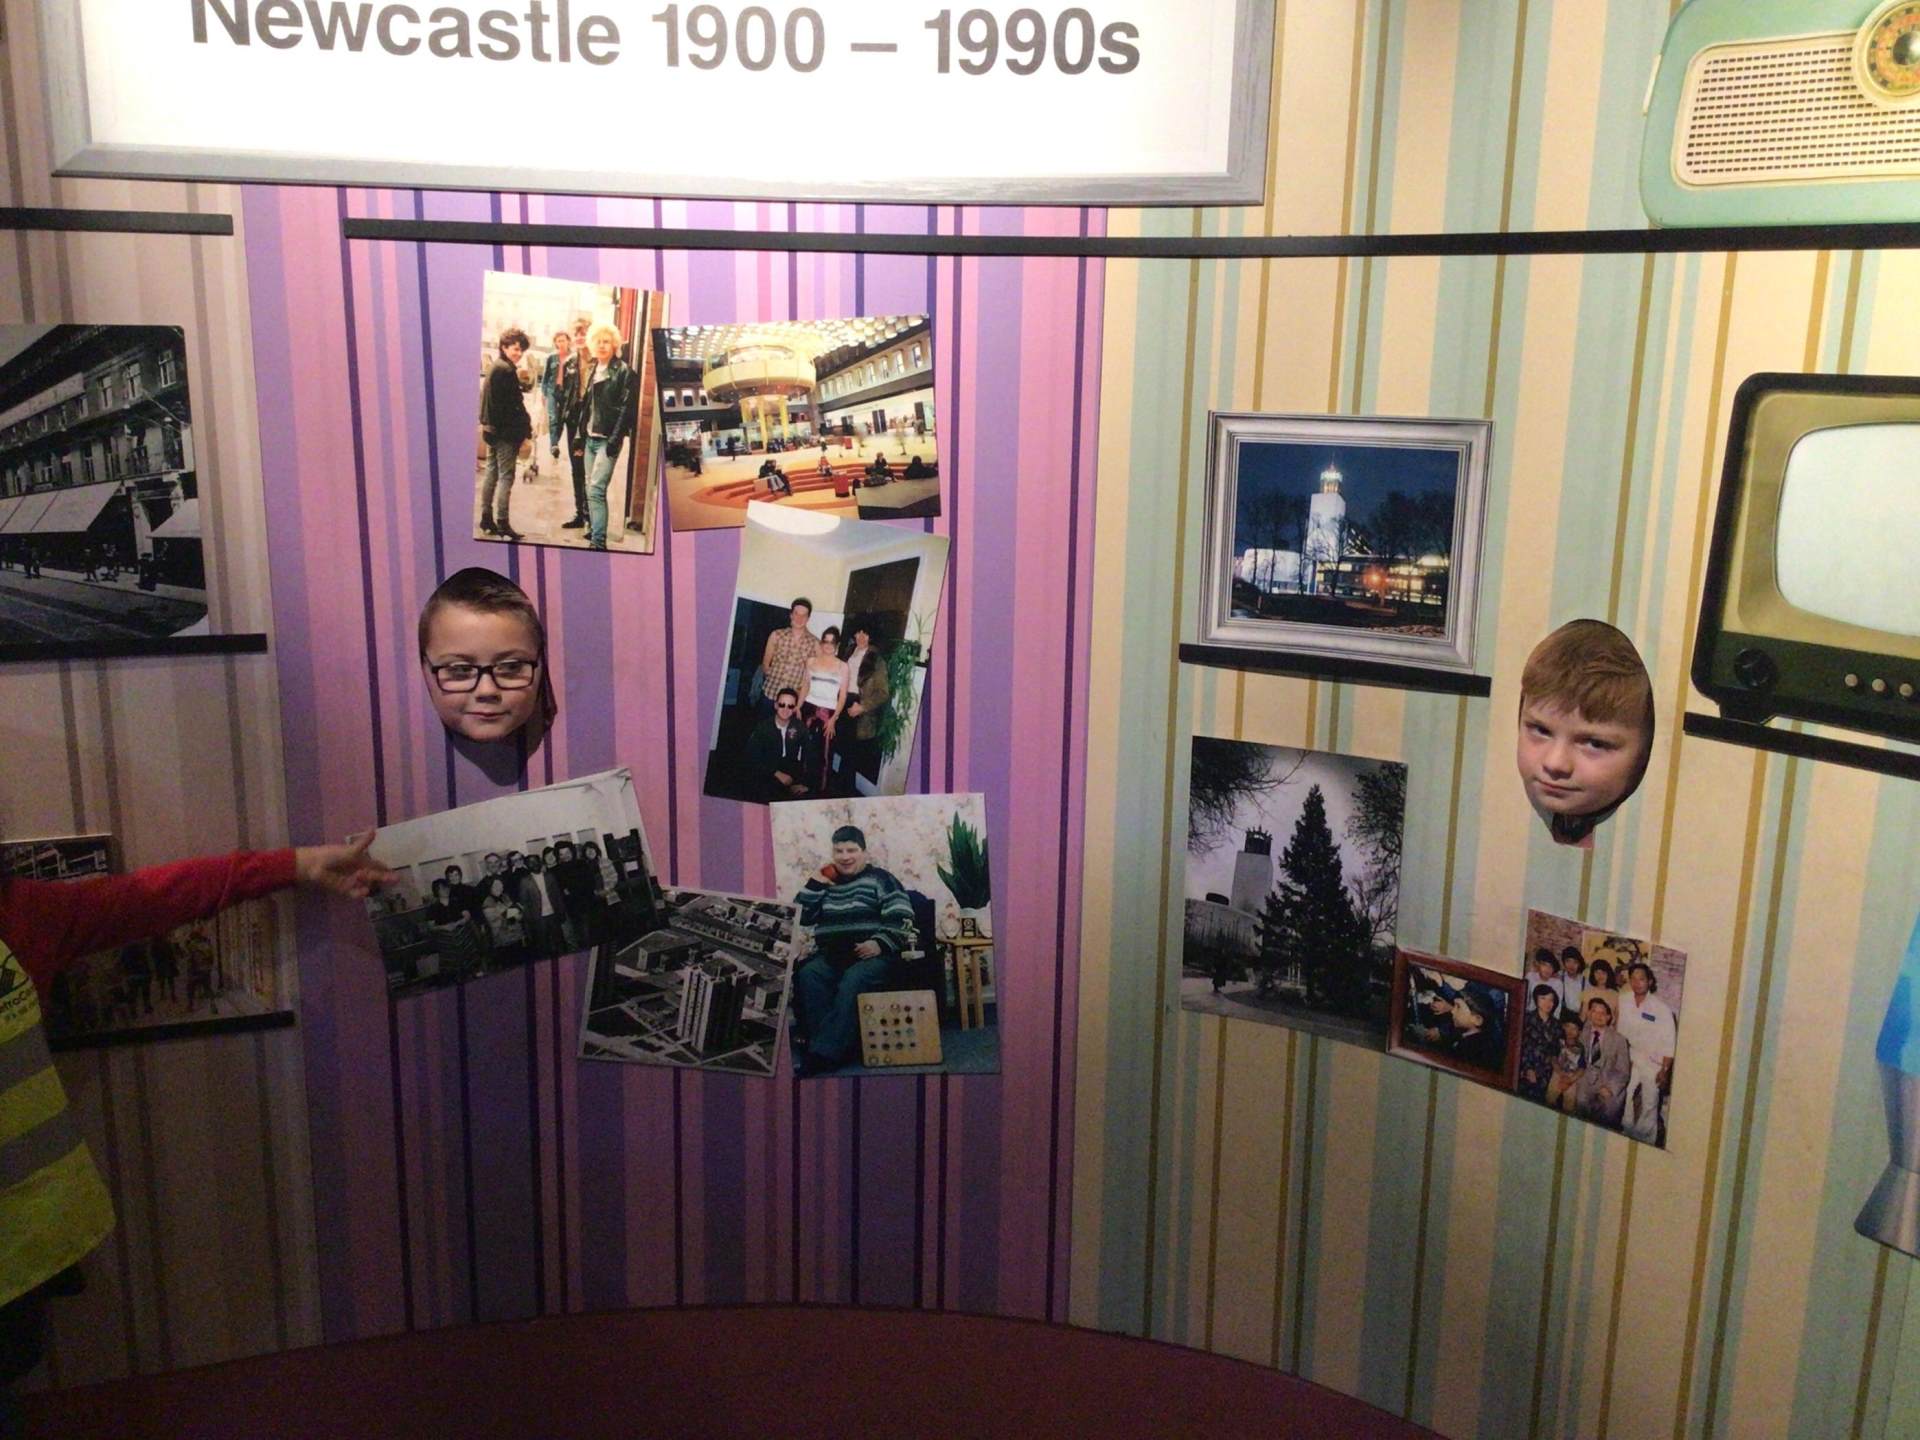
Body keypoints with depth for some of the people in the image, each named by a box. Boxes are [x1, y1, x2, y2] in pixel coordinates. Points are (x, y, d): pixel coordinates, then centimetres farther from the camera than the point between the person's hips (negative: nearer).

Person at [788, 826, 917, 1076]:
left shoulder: (879, 879, 7)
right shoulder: (826, 882, 20)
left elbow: (901, 919, -4)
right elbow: (800, 917, 14)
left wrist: (880, 943, -19)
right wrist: (815, 883, 5)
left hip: (871, 954, -4)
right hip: (830, 954, 4)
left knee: (853, 981, -35)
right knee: (807, 975, -28)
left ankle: (824, 1052, -40)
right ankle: (836, 1045, -32)